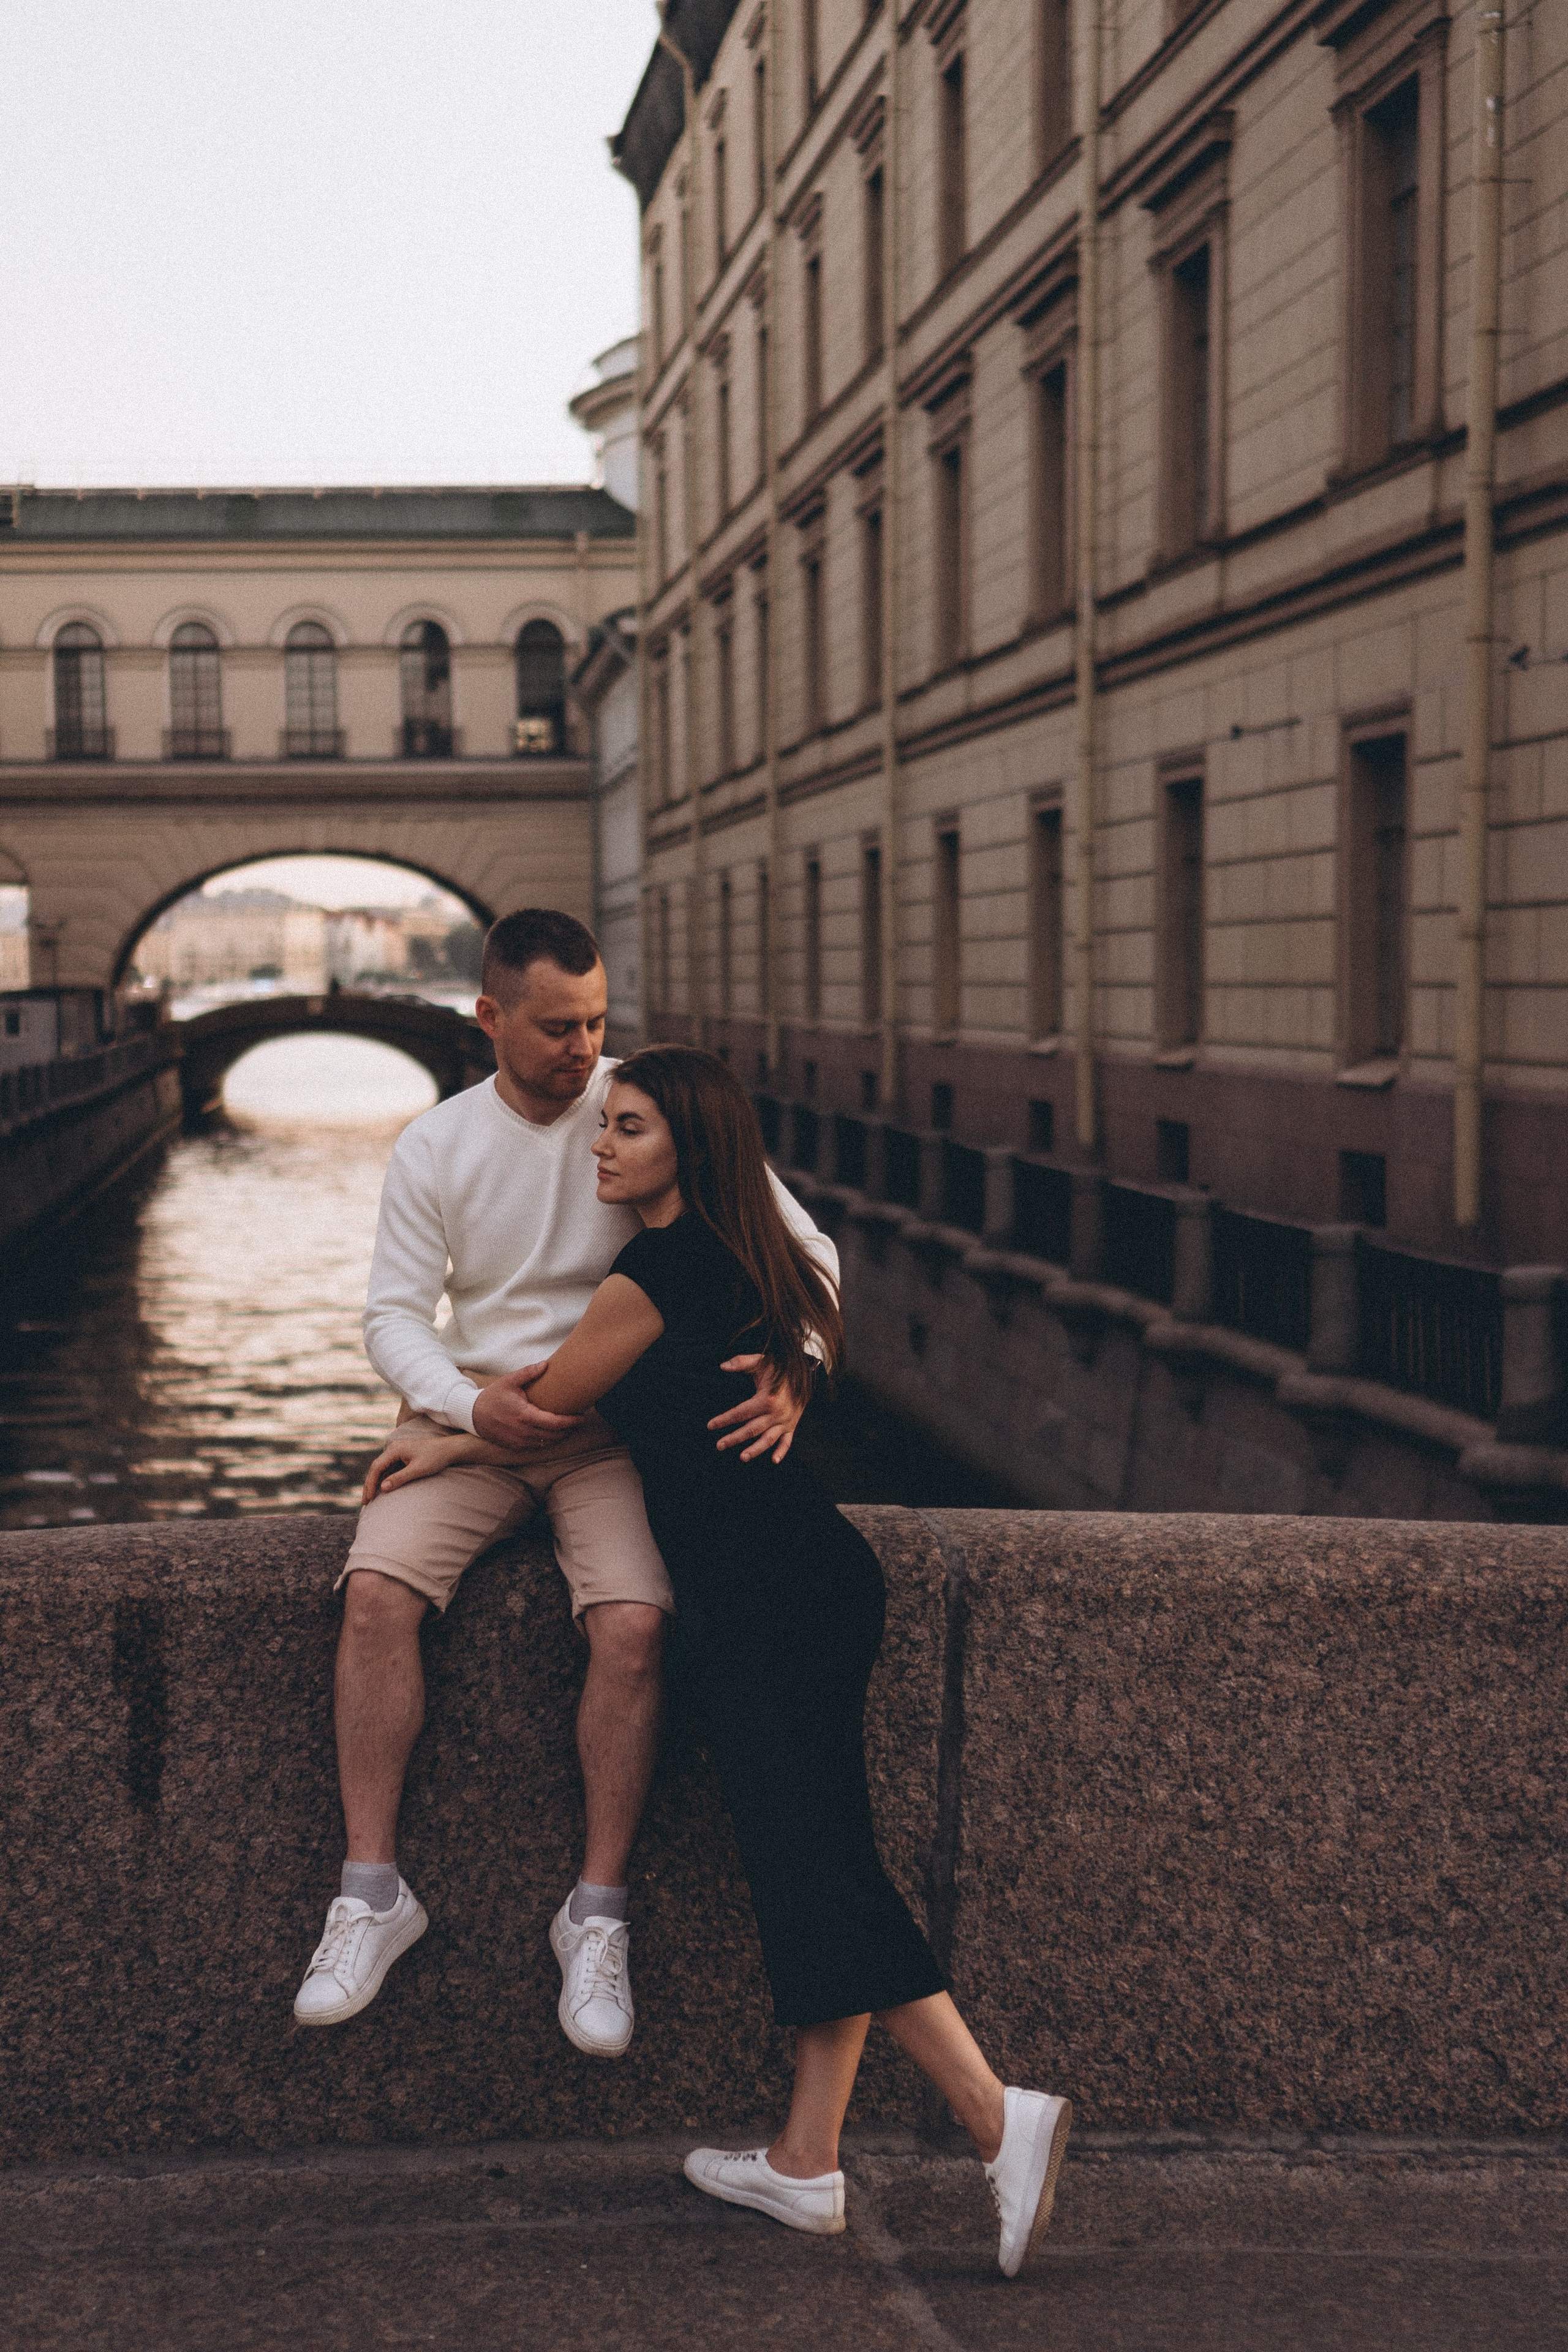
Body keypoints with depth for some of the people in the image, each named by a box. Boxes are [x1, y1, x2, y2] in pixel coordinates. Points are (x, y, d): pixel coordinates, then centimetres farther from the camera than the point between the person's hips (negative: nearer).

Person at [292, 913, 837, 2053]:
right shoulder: (435, 1148, 3)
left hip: (615, 1426, -2)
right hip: (472, 1415, 2)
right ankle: (373, 1890, -13)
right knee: (376, 1592, -24)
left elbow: (804, 1246, -5)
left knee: (635, 1623, -28)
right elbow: (395, 1314, 3)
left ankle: (600, 1913, -12)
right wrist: (467, 1400, -19)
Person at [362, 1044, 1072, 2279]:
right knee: (815, 1867, 9)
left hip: (764, 1592, -10)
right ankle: (806, 2162, 16)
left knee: (816, 1874, -11)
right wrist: (457, 1448, 32)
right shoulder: (746, 1262, 18)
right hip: (815, 1577, 10)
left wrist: (439, 1421, 24)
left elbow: (550, 1401, 4)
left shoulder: (655, 1274, -10)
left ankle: (999, 2116, -19)